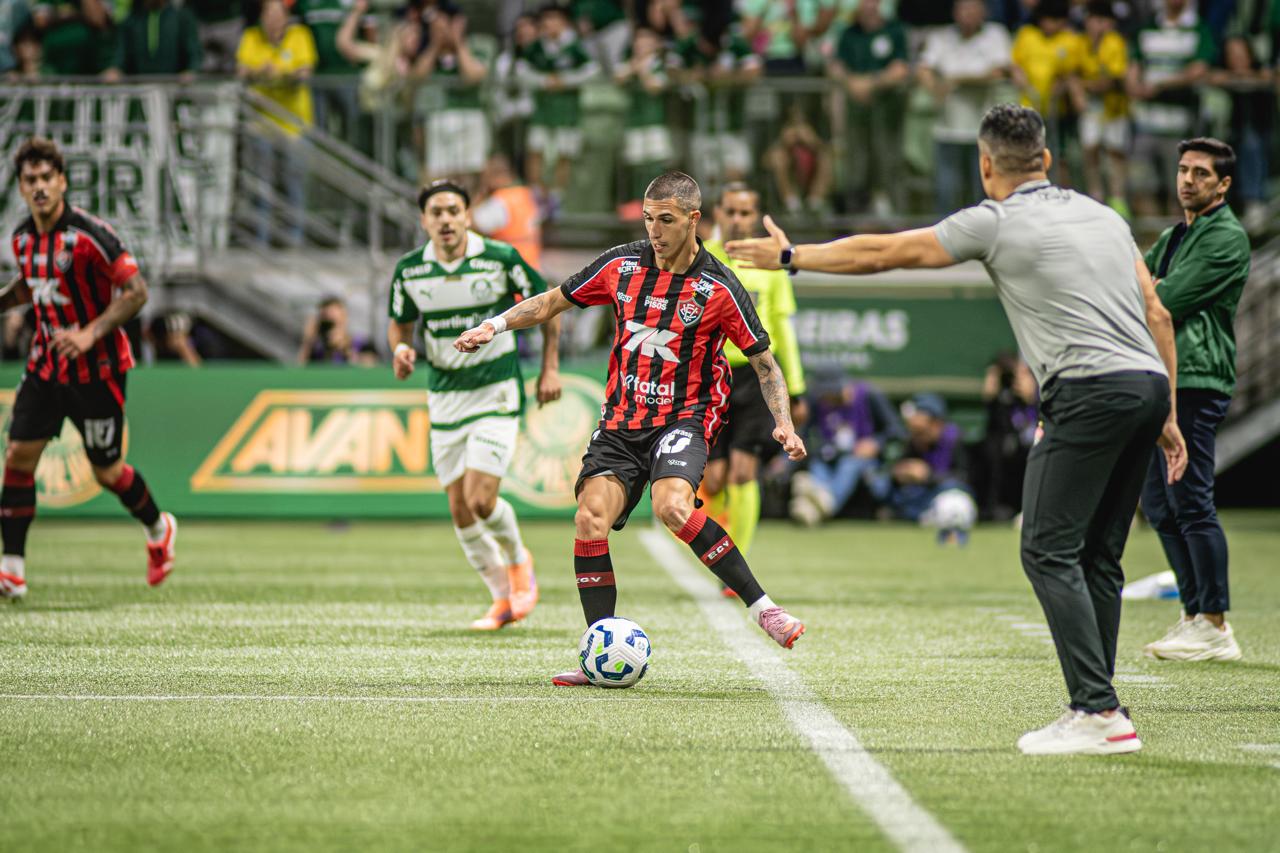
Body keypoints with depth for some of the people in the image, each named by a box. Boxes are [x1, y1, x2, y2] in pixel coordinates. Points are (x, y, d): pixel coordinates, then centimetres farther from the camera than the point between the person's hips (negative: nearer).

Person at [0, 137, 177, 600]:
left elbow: (136, 290, -20)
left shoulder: (89, 234, -20)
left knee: (107, 473, 4)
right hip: (45, 365, 6)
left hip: (96, 368, -6)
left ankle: (158, 530, 33)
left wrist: (90, 334, -28)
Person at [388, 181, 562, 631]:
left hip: (496, 394, -4)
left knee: (481, 500, -15)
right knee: (460, 510, 2)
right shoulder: (409, 269, -3)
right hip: (444, 397, 4)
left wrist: (550, 368, -2)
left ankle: (518, 560, 17)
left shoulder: (501, 258, -11)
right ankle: (503, 597, 22)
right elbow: (400, 322, 13)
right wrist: (401, 349, -10)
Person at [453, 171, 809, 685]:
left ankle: (761, 607, -22)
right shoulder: (623, 265, 3)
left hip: (684, 419, -4)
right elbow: (553, 302, 16)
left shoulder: (719, 287, -7)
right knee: (590, 520, -15)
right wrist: (494, 326, 5)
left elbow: (764, 363, 0)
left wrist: (783, 425, -13)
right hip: (620, 421, 4)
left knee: (672, 507, -32)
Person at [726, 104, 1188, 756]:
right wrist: (1168, 418, 23)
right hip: (1148, 384, 8)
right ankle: (1097, 711, 8)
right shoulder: (1102, 214, 21)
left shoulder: (995, 222, 2)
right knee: (1097, 557, 12)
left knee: (1048, 551, -7)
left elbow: (882, 253, 10)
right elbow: (1157, 315, 19)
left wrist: (792, 255, 23)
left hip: (1091, 389, -8)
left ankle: (1098, 713, -16)